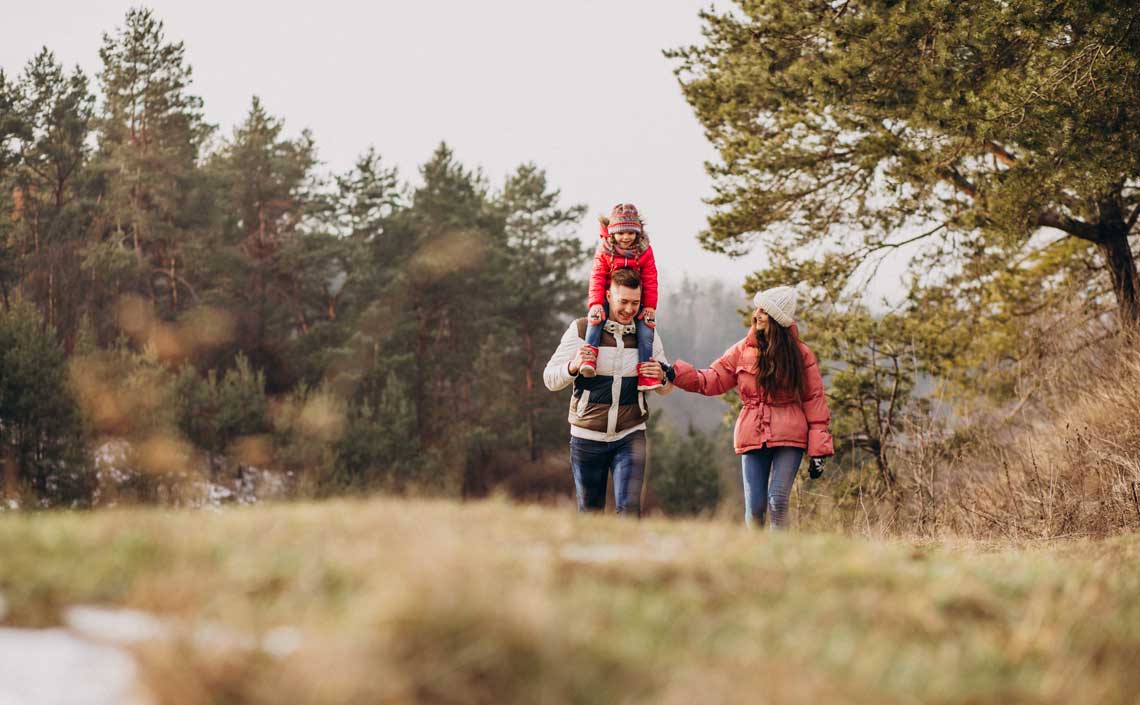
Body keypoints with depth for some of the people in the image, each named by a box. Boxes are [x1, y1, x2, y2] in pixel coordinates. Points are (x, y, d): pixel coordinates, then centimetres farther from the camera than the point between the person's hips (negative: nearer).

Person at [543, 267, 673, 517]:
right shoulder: (582, 330, -4)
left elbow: (665, 389, 13)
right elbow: (550, 379, -3)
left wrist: (661, 377, -11)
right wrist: (573, 367, -24)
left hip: (630, 437, 1)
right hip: (587, 437, -1)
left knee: (630, 509, -14)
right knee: (590, 513, 9)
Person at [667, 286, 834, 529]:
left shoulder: (801, 354, 1)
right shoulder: (742, 351, 7)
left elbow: (814, 400, 1)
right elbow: (711, 380, 8)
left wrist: (818, 449, -4)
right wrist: (675, 373, -8)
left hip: (789, 437, -2)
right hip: (753, 437, 2)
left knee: (778, 501, -14)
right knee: (754, 506, -2)